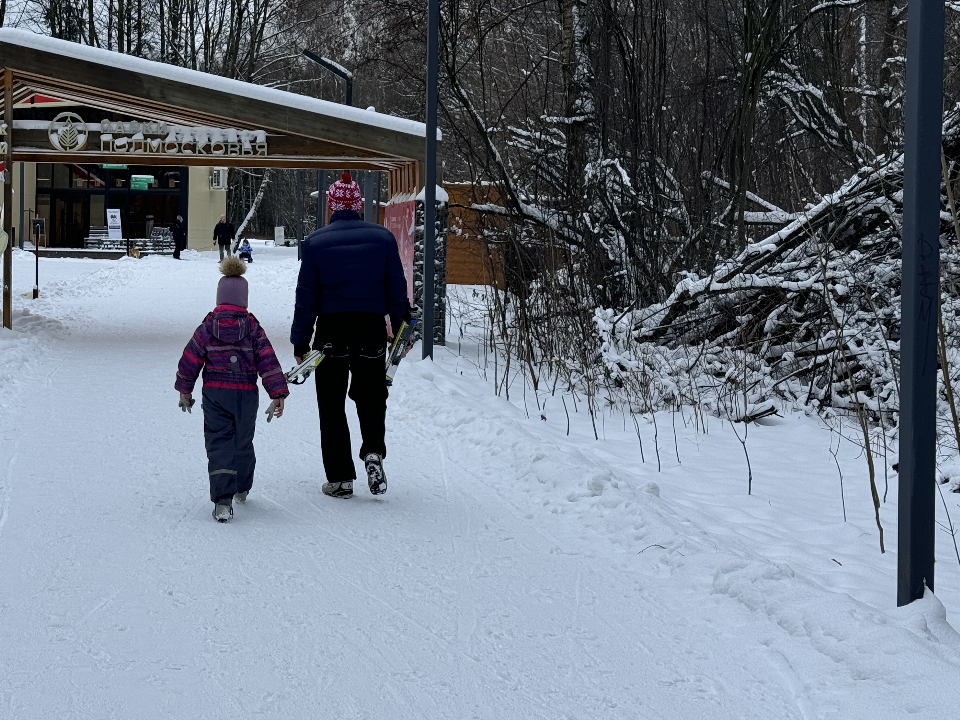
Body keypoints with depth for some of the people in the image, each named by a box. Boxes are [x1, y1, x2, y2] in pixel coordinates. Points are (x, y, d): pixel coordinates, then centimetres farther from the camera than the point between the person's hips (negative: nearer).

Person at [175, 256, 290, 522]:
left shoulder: (208, 327, -1)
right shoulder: (252, 328, -1)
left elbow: (190, 360, 3)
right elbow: (268, 361, -5)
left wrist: (184, 390, 15)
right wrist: (278, 393, -3)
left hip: (214, 393, -1)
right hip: (246, 394, 1)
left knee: (219, 445, -3)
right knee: (243, 442, 20)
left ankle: (222, 502, -16)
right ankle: (242, 489, 40)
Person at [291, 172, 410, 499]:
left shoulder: (315, 242, -1)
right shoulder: (382, 237, 1)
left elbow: (306, 296, -1)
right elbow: (397, 288, 4)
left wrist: (301, 340, 5)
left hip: (331, 332, -1)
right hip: (372, 329, 1)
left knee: (332, 407, 7)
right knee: (371, 397, 15)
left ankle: (340, 478, 6)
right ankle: (373, 452, -11)